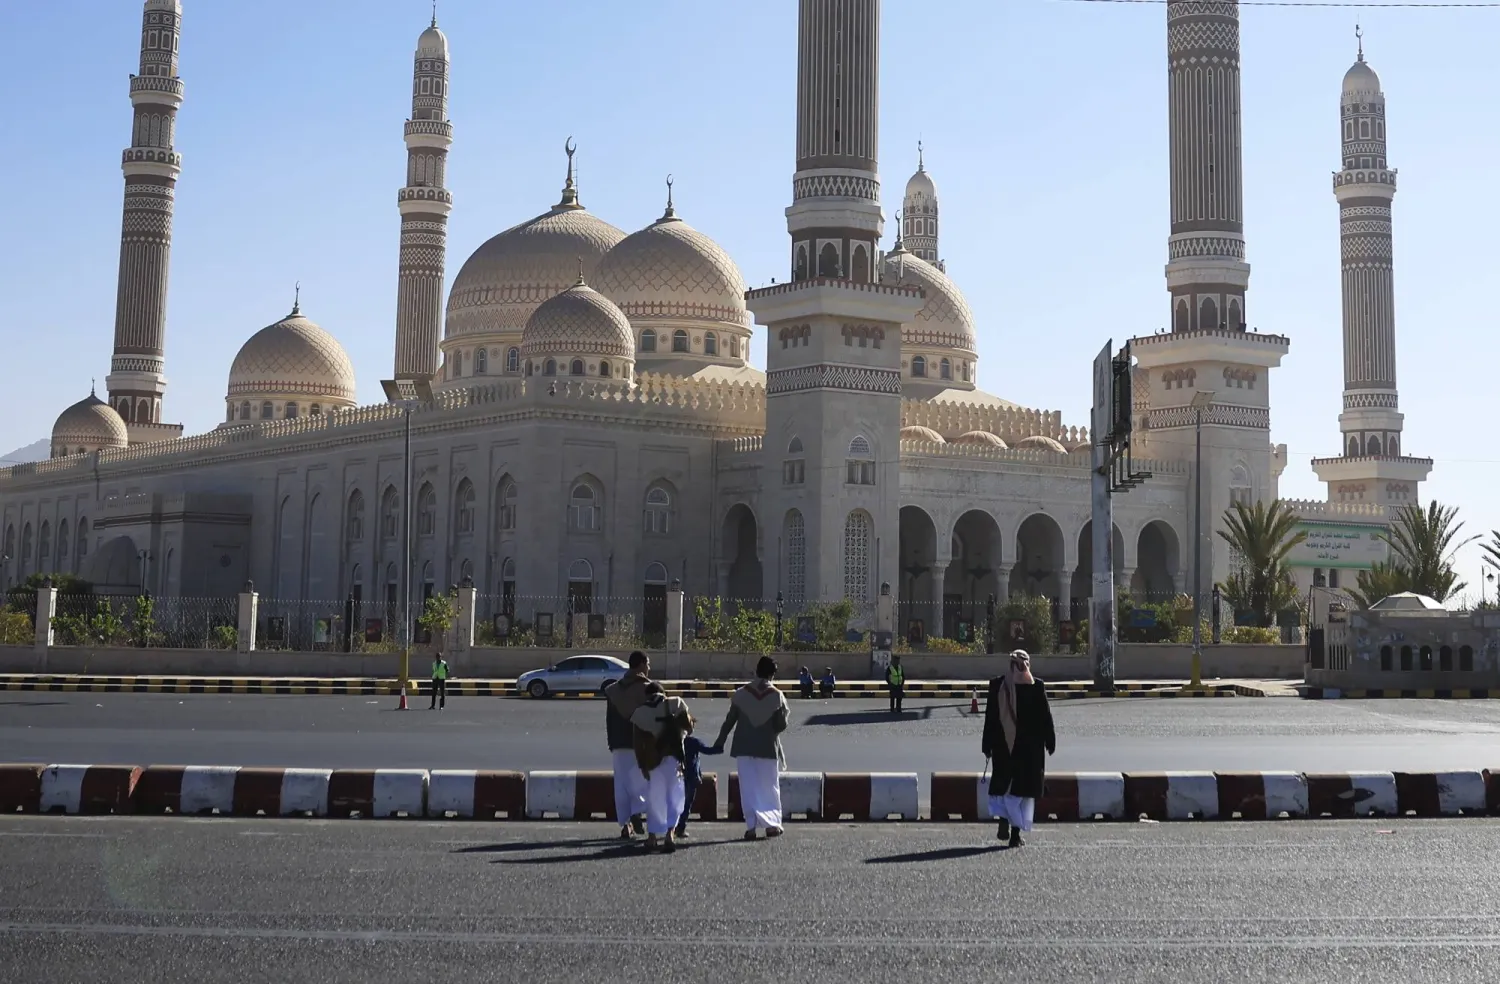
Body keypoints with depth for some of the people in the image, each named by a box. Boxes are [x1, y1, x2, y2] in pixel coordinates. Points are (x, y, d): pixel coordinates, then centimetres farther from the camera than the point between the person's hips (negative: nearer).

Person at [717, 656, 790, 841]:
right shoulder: (777, 696, -7)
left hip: (744, 747, 1)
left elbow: (730, 720, 1)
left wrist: (720, 741, 10)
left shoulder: (741, 693, -3)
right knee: (770, 787, 13)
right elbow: (782, 725, -6)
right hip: (768, 748, -1)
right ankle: (772, 824, 15)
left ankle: (752, 825, -4)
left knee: (749, 787, 4)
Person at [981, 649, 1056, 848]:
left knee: (1002, 784, 13)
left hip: (1003, 746, 1)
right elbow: (1045, 717, -2)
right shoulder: (1036, 686, -6)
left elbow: (990, 717, 0)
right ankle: (1015, 833, 3)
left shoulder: (997, 685, -2)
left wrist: (987, 746, 6)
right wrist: (1050, 742, 8)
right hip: (1030, 747, -1)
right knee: (1023, 787, 5)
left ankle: (1004, 821, -8)